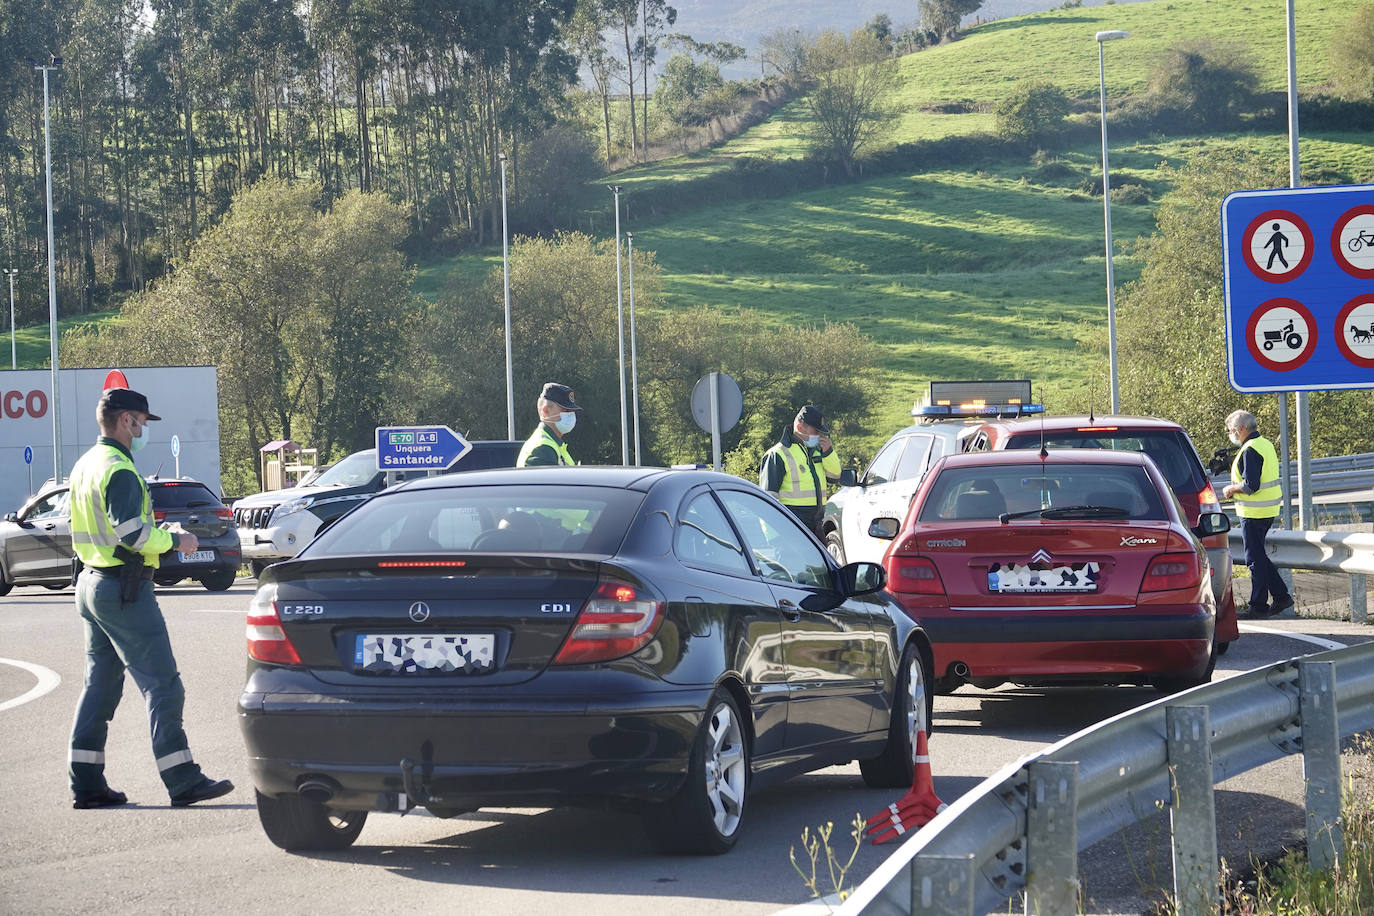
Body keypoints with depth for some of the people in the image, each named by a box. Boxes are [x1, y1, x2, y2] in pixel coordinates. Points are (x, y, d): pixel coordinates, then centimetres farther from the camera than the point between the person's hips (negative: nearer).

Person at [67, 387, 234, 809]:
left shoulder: (85, 466, 15)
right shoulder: (118, 469, -17)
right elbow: (132, 533, -25)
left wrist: (160, 535, 16)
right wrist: (175, 539, -10)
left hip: (93, 581, 10)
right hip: (124, 589, -10)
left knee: (100, 684, 12)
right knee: (163, 685, -7)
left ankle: (86, 784, 12)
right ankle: (183, 782, -7)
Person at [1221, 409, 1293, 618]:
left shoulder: (1250, 450, -18)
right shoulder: (1266, 444, 13)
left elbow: (1250, 485, -25)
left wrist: (1231, 489, -8)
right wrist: (1236, 489, 14)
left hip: (1254, 513, -10)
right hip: (1268, 509, 10)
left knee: (1255, 558, -2)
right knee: (1258, 556, 17)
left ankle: (1258, 606, 3)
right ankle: (1281, 596, 17)